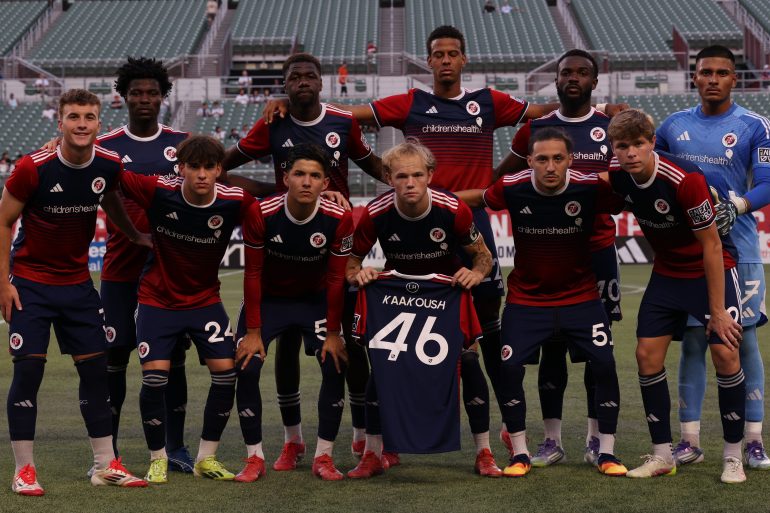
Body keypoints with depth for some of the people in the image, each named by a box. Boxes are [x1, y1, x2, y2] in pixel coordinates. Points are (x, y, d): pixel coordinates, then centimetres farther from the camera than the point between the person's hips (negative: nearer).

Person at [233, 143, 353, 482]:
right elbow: (253, 273, -14)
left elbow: (336, 278, -11)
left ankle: (323, 457, 0)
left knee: (336, 366, -14)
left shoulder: (339, 218, -21)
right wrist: (253, 331, -13)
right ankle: (255, 458, -2)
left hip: (315, 299, 1)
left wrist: (333, 333, -9)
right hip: (267, 298, -1)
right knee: (246, 368, -15)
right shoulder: (262, 213, -24)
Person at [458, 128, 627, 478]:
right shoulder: (512, 188, -16)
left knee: (604, 364, -9)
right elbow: (478, 198, 4)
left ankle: (607, 453, 9)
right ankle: (520, 453, 8)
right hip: (526, 298, 0)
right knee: (509, 368, -11)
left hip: (581, 296, 0)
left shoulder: (591, 187, -18)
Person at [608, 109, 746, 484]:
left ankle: (733, 458, 1)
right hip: (666, 272, 5)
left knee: (725, 353, -13)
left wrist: (717, 310, -19)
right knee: (647, 354, -3)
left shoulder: (685, 179, -30)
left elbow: (711, 245, -22)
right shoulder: (616, 174, -13)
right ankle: (662, 456, 8)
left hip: (711, 269, -5)